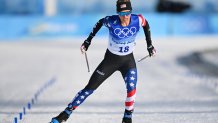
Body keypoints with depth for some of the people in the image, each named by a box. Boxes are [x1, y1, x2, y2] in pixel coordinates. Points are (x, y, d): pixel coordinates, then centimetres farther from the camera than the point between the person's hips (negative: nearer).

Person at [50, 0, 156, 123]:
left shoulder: (137, 20, -21)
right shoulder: (111, 21, -25)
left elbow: (146, 24, 4)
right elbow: (100, 22, -1)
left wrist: (149, 44, 6)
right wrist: (88, 40, 1)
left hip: (128, 61, 1)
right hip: (110, 59, -1)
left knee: (131, 87, -24)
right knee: (89, 88, 2)